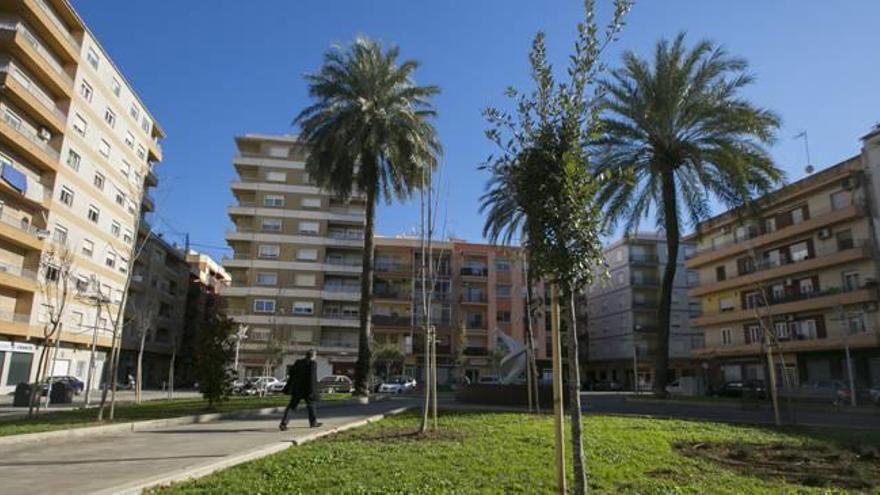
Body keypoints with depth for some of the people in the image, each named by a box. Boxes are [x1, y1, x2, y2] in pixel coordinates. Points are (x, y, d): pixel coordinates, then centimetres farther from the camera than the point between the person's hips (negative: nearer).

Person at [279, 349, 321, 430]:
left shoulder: (298, 362, 9)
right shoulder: (313, 364, -10)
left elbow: (291, 375, 12)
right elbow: (313, 378, -17)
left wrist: (288, 387, 19)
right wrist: (313, 391, -16)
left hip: (296, 388, 4)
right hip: (306, 388, -4)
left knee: (291, 405, 4)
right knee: (310, 404, 15)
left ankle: (283, 423, -9)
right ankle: (313, 422, 27)